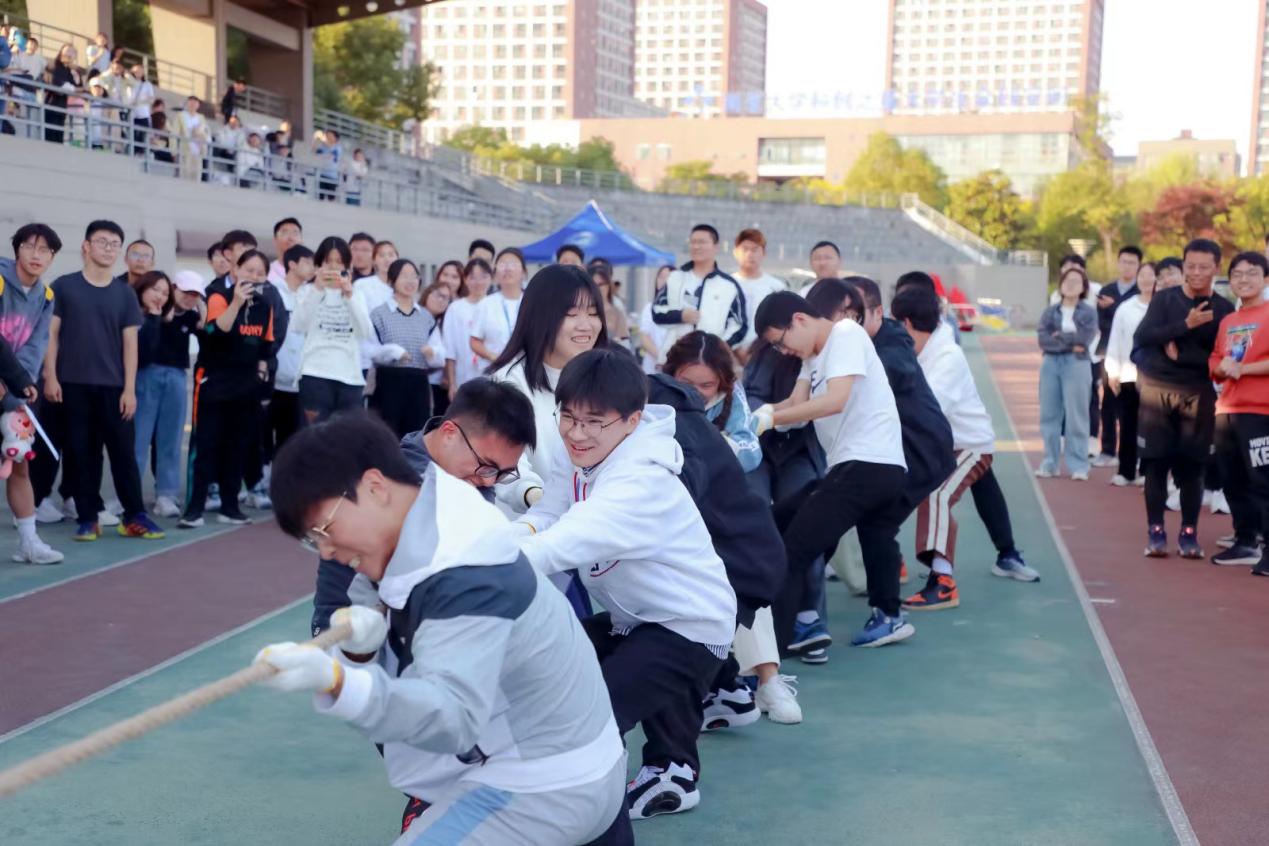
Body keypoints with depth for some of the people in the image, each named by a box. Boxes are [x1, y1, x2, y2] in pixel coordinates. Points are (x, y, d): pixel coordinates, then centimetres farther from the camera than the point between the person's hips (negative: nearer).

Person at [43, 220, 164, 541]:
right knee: (82, 452, 3)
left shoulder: (124, 293, 7)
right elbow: (51, 334, 3)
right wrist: (50, 376, -6)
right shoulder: (63, 286, 3)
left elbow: (130, 343, 5)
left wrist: (130, 388, -2)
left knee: (124, 451, 0)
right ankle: (88, 518, 9)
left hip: (113, 385, 1)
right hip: (73, 384, -1)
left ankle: (134, 516, 6)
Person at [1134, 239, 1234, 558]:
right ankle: (1156, 532, 11)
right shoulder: (1165, 299, 3)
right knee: (1156, 462, 2)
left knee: (1192, 466, 2)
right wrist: (1186, 324, -20)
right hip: (1157, 389, 0)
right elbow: (1142, 336, -11)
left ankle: (1189, 533, 13)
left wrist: (1181, 355, -14)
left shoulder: (1223, 309, 3)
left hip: (1198, 395, 0)